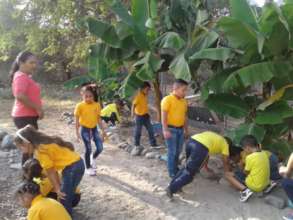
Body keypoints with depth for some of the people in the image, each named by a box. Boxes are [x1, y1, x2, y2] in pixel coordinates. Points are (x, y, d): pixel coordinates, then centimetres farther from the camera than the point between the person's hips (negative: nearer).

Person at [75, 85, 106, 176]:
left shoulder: (97, 105, -4)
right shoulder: (80, 106, -13)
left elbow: (98, 119, 4)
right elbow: (77, 120, -7)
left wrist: (103, 130, 4)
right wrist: (77, 132, -8)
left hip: (94, 128, 4)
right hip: (85, 129, -3)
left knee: (100, 148, 2)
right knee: (88, 149, 2)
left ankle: (93, 158, 35)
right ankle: (88, 168, 23)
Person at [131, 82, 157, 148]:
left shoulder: (145, 95, 7)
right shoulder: (138, 96, -16)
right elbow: (133, 105, -24)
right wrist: (132, 113, -37)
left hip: (146, 115, 7)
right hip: (139, 116, -7)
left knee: (151, 130, 7)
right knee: (138, 130, 5)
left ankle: (153, 143, 16)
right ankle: (137, 144, 20)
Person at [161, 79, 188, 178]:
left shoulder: (184, 101, 9)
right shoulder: (167, 99, -12)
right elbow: (164, 116, -16)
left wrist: (186, 129, 18)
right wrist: (165, 130, -21)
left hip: (180, 129, 7)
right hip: (171, 129, -6)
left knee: (178, 151, 14)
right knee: (172, 151, -2)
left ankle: (175, 169, 29)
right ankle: (172, 172, 9)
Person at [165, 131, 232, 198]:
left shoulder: (214, 137, 41)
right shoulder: (225, 144, 25)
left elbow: (206, 153, 50)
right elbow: (225, 162, 28)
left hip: (191, 141, 7)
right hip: (200, 147, -7)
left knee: (187, 167, 24)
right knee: (189, 173, 1)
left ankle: (172, 184, 19)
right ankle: (172, 189, -6)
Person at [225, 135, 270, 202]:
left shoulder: (250, 157, -19)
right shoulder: (264, 154, 1)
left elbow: (246, 172, -7)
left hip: (254, 186, -7)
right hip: (265, 184, 7)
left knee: (228, 175, -3)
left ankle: (244, 190, -16)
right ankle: (269, 184, 16)